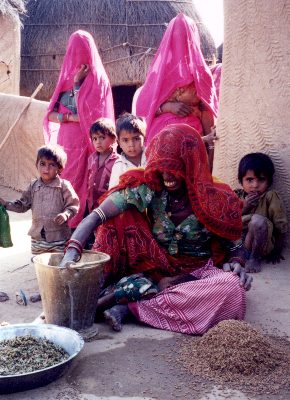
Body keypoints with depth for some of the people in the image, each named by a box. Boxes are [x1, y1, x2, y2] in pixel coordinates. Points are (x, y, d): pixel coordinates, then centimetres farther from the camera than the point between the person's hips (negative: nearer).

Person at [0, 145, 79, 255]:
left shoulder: (64, 186, -8)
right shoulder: (34, 186, 6)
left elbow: (73, 205, -7)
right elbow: (23, 205, 13)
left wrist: (66, 214, -25)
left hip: (59, 238, -4)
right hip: (37, 236, 5)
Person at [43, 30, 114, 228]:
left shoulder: (97, 78, 0)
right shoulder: (66, 77, 16)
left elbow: (86, 113, -13)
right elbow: (50, 115, 7)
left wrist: (77, 84, -8)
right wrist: (70, 117, -8)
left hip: (84, 143, -6)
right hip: (64, 141, 6)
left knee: (77, 184, -7)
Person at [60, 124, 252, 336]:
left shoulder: (215, 199, -11)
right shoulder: (147, 187, -13)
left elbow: (234, 246, 2)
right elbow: (96, 216, -21)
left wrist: (236, 263, -22)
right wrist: (72, 250, -37)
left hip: (198, 270, 1)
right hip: (156, 269, 0)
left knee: (232, 287, -35)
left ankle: (128, 303, -30)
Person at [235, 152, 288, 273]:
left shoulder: (271, 197, -11)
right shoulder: (237, 196, 1)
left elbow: (281, 227, -8)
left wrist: (277, 251, -5)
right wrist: (244, 207, -16)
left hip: (261, 244, -3)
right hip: (238, 239, 3)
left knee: (257, 220, -32)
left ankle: (256, 257, -12)